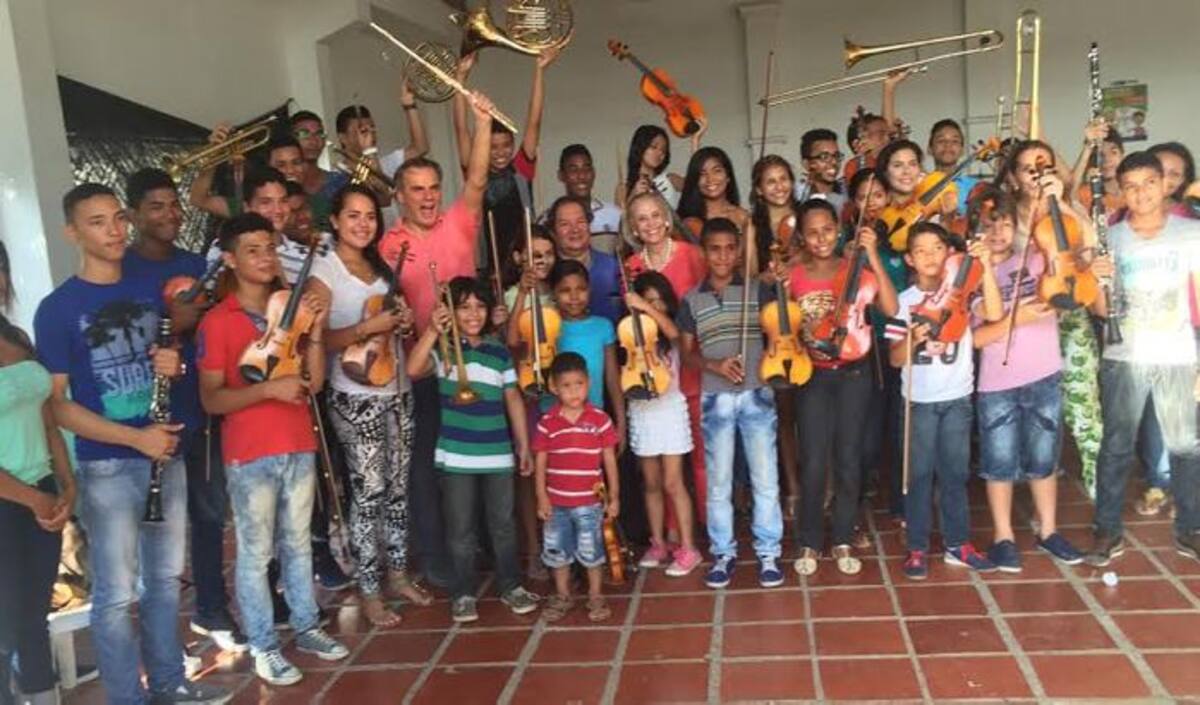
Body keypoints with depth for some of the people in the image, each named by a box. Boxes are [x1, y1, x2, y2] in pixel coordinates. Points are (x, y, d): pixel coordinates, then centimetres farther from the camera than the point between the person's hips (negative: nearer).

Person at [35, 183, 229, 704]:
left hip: (167, 453, 5)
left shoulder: (149, 291, 6)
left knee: (165, 577, 16)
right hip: (106, 467, -5)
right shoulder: (57, 309, -8)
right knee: (116, 593, 3)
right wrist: (136, 437, -19)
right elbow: (56, 404, -11)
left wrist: (172, 364, -5)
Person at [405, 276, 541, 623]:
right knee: (461, 529, 6)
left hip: (498, 453, 3)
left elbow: (513, 399, 11)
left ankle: (510, 585, 26)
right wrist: (433, 331, -30)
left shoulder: (499, 351, 7)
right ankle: (463, 593, 20)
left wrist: (524, 445, 9)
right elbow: (413, 369, -22)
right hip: (456, 455, -2)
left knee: (503, 524, 11)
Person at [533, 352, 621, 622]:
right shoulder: (546, 423, -5)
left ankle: (596, 597, 25)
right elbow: (540, 462, 1)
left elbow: (609, 460, 0)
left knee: (591, 551, 7)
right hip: (556, 502, 2)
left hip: (589, 502, -1)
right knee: (556, 551, 13)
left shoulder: (600, 419, -6)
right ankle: (562, 596, 31)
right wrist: (542, 497, -3)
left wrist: (614, 496, 0)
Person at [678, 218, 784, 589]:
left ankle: (768, 553, 17)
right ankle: (723, 553, 21)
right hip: (715, 399, 1)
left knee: (765, 479, 4)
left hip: (757, 395, 0)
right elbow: (688, 352, 7)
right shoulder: (692, 299, 4)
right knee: (718, 481, 8)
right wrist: (715, 365, -10)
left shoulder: (758, 290, 1)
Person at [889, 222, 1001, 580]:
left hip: (958, 397, 1)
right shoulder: (904, 301, -1)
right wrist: (912, 339, -25)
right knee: (920, 474, 4)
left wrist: (986, 267, -21)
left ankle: (958, 544, 22)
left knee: (955, 473, 10)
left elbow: (995, 315, -20)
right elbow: (896, 359, -4)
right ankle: (917, 548, 14)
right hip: (919, 400, -1)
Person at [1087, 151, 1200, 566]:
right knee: (1116, 447, 6)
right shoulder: (1110, 238, 3)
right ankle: (1108, 531, 15)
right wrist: (1098, 280, -16)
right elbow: (1101, 310, 5)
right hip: (1123, 359, 1)